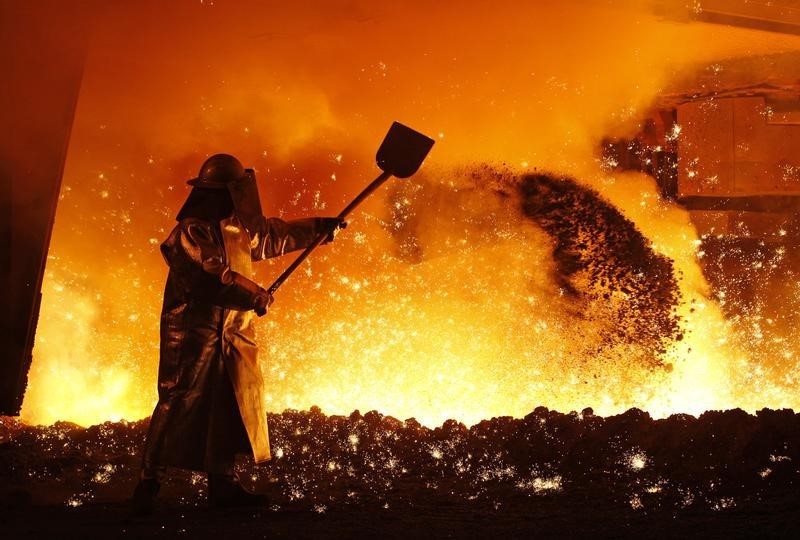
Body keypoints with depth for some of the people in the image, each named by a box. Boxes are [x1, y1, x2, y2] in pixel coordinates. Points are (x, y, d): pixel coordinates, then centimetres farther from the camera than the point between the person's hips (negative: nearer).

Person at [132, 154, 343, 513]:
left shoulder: (239, 229, 15)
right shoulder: (191, 231, -11)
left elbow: (274, 235, 29)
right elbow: (209, 278, -22)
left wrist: (319, 228, 29)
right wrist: (252, 295, -20)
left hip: (231, 335, 9)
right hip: (194, 332, -9)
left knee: (232, 405, 7)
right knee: (179, 405, -11)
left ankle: (222, 483, 12)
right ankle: (149, 484, -8)